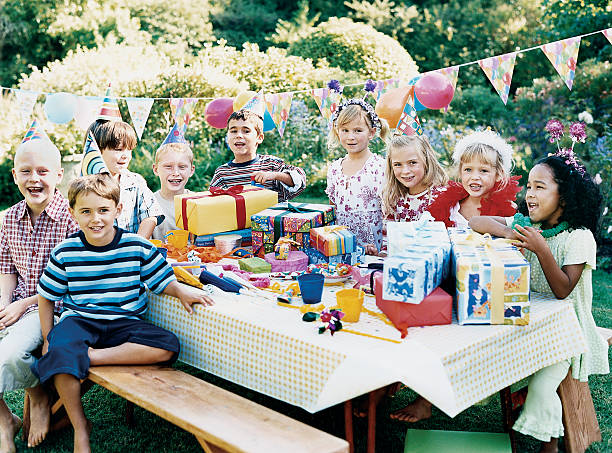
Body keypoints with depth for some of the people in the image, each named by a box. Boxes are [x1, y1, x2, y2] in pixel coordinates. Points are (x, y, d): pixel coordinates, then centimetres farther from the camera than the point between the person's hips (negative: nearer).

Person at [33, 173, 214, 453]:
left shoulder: (136, 246, -3)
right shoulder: (65, 252, -1)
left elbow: (162, 281, 5)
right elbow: (46, 297, 9)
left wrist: (181, 291, -17)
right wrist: (48, 339, 5)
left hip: (125, 322, 1)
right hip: (79, 319, 0)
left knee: (168, 347, -25)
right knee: (60, 353, -34)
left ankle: (91, 356, -23)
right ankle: (80, 427, -13)